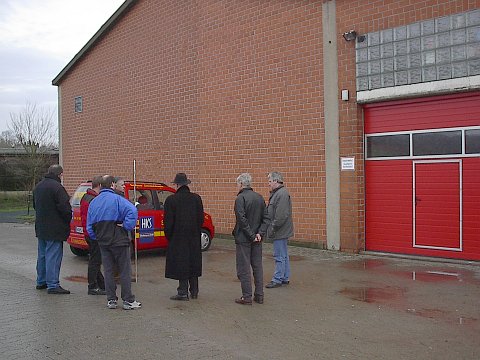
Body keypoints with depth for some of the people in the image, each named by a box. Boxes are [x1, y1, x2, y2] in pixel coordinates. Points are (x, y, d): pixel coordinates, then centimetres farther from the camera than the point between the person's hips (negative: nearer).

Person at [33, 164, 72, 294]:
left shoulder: (38, 186, 11)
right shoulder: (57, 187, -19)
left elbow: (35, 205, 22)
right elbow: (64, 208, -21)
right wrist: (68, 219, -4)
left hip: (40, 227, 9)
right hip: (54, 229, -9)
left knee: (42, 255, 18)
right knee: (53, 256, -6)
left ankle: (41, 281, 27)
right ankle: (52, 285, -5)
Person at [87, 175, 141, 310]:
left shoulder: (93, 203, 8)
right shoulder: (117, 199, -12)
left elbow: (89, 226, 11)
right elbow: (132, 211, -28)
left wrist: (97, 238, 17)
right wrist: (127, 226, -17)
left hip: (103, 242, 5)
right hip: (119, 242, -5)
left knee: (108, 271, 12)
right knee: (125, 271, 2)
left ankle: (111, 300, 15)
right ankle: (128, 300, 5)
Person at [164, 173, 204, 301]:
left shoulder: (171, 200, -11)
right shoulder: (197, 198, 1)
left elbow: (168, 221, -8)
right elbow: (201, 219, 5)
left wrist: (168, 236, 4)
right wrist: (197, 233, 15)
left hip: (178, 238, -4)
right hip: (194, 239, 4)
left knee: (181, 264, 2)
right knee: (193, 263, 13)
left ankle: (183, 292, 5)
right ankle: (194, 291, 21)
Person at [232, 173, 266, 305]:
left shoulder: (240, 198, -14)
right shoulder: (260, 197, 7)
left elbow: (242, 219, -20)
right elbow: (264, 218, 6)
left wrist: (251, 235, -15)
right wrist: (259, 233, 0)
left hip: (243, 238, -7)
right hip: (257, 238, 7)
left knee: (244, 268, 1)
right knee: (257, 266, 13)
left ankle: (247, 297, 5)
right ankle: (259, 295, 18)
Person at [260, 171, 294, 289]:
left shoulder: (282, 194, -19)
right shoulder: (276, 193, 15)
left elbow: (281, 215, -25)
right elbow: (268, 214, 19)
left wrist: (273, 228, -18)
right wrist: (263, 230, 17)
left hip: (280, 231, -10)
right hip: (281, 232, 10)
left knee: (279, 256, -2)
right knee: (283, 255, 16)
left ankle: (277, 279, 5)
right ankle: (285, 278, 24)